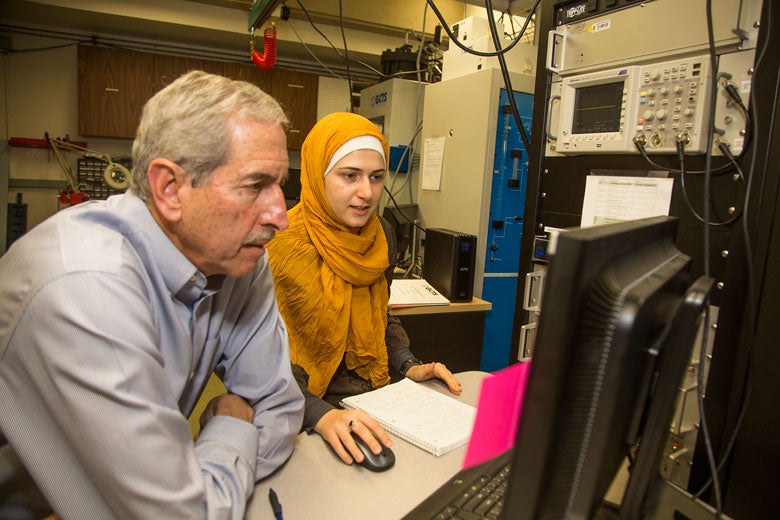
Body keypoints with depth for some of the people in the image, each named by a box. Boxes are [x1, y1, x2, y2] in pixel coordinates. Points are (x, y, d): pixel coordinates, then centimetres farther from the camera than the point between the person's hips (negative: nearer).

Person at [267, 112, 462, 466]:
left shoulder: (380, 235, 3)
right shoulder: (278, 246, -17)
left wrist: (408, 366, 1)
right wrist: (321, 416, -32)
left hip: (373, 397, 6)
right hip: (298, 417, -6)